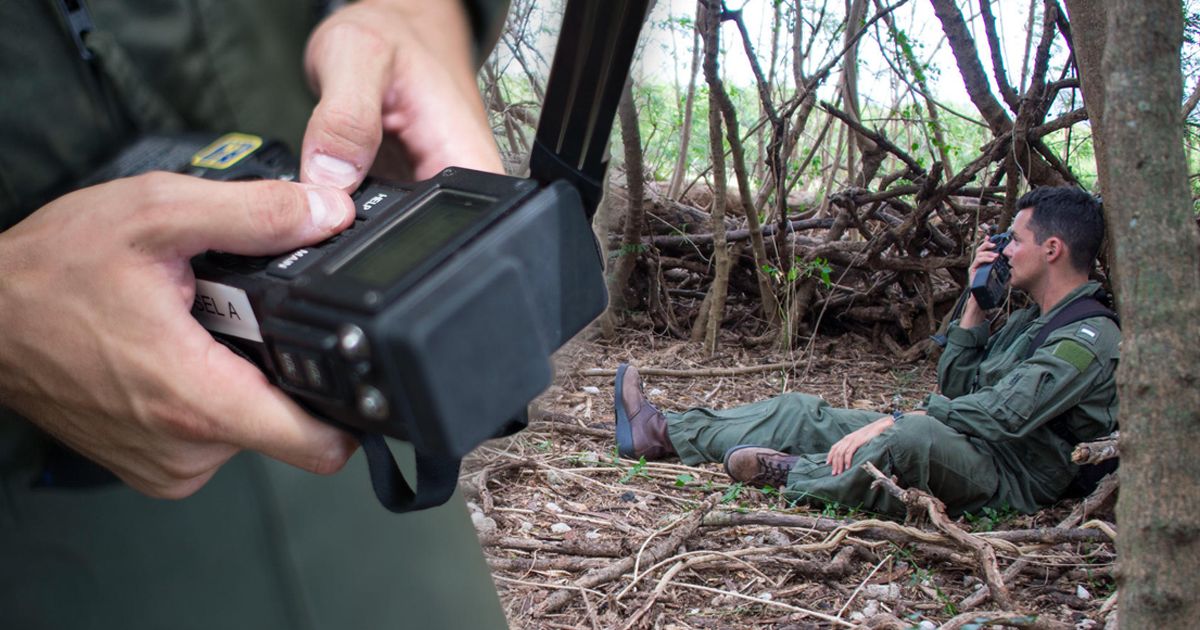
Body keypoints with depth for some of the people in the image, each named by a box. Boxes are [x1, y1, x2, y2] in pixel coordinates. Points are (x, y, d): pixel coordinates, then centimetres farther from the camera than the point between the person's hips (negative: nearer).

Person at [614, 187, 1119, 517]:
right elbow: (957, 387, 15)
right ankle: (662, 433, 11)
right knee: (802, 413, 6)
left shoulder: (1088, 338, -14)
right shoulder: (1033, 320, 18)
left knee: (914, 433, -43)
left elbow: (1002, 415, -25)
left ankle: (795, 475, -18)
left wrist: (887, 424, -26)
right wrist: (977, 301, 9)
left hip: (1012, 479, -9)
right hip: (961, 447, 9)